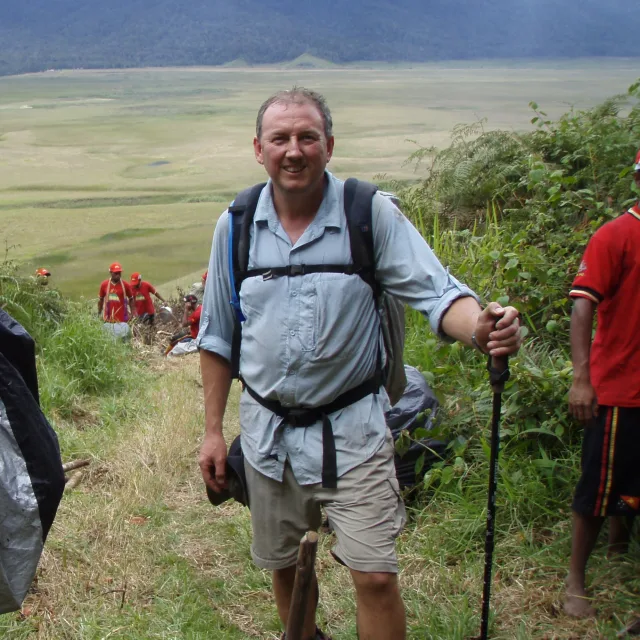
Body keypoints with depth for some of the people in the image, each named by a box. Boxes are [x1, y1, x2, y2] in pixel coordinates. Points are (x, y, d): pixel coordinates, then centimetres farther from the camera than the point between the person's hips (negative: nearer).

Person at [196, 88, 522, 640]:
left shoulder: (372, 213, -11)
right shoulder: (236, 226, -2)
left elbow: (435, 291, -16)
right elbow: (218, 338, 6)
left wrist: (479, 325, -39)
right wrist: (213, 430, 7)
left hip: (352, 430, -3)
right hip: (268, 429, 3)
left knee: (376, 576, -7)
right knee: (284, 566, 19)